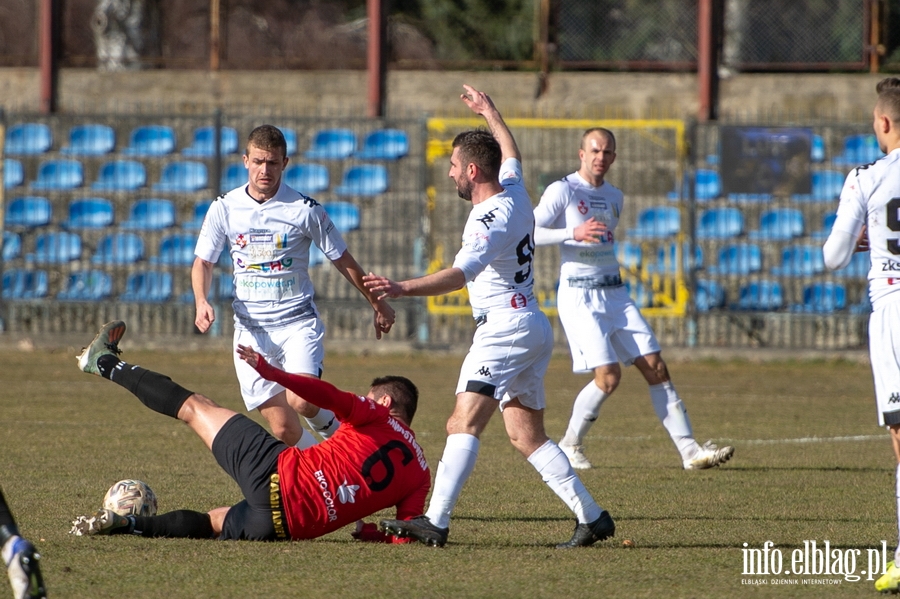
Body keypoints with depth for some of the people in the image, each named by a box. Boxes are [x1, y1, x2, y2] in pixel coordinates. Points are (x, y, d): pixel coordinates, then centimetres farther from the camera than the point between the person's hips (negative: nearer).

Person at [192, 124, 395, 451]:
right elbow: (203, 262, 10)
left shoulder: (305, 210, -4)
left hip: (298, 322, -2)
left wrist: (378, 304, 15)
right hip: (251, 328, 2)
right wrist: (202, 302, -10)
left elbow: (343, 260, 7)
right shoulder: (224, 209, 2)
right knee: (283, 429, -5)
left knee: (302, 401, -25)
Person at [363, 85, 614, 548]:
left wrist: (403, 289, -47)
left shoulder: (490, 219, -17)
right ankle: (591, 515, 10)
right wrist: (489, 112, 50)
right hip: (534, 329, 10)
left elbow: (461, 273, -34)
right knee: (528, 437, 12)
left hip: (505, 327, -10)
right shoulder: (514, 192, 10)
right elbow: (510, 153, 35)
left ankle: (436, 522, -30)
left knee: (464, 424, -19)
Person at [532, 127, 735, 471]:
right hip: (579, 296, -7)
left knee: (656, 367, -3)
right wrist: (574, 233, -25)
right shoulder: (563, 191, -6)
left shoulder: (613, 197, 16)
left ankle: (689, 451, -3)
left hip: (615, 294, 7)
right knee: (608, 376, -16)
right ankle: (569, 446, 5)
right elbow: (529, 233, -13)